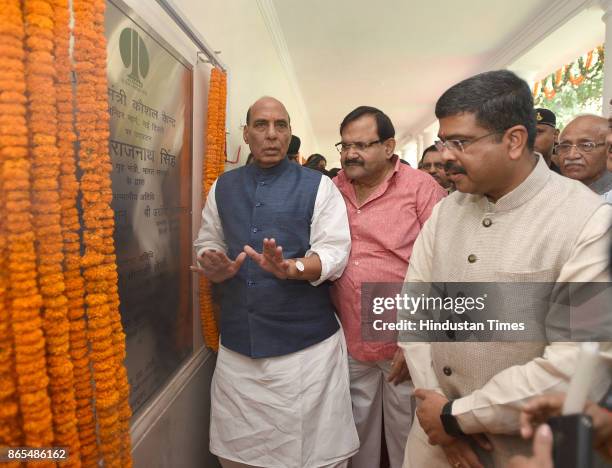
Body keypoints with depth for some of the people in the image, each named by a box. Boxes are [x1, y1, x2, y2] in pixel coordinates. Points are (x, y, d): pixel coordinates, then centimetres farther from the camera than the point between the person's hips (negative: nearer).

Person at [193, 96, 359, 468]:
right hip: (236, 341, 4)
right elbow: (207, 244, 14)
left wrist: (293, 267, -28)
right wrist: (215, 266, -8)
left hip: (307, 342, -3)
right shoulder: (222, 187, 10)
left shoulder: (319, 186, -2)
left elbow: (335, 251, -9)